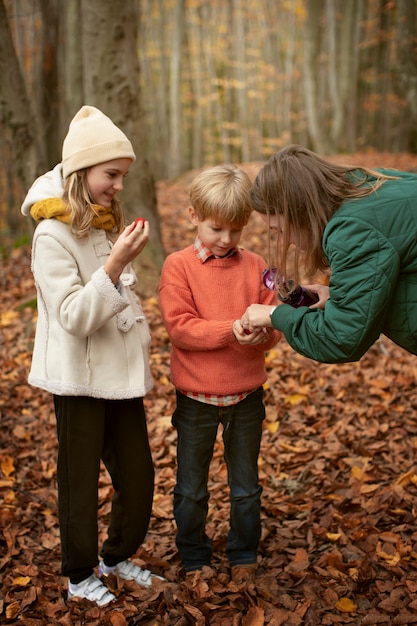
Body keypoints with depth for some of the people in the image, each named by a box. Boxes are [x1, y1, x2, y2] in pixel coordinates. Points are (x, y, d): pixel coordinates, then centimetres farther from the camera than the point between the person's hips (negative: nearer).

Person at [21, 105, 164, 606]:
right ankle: (80, 575, 26)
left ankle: (118, 556, 33)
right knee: (81, 481, 7)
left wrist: (141, 355, 13)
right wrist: (115, 265, -30)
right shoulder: (53, 235, -14)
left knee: (138, 475, 11)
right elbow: (75, 316, -21)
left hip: (121, 374, 7)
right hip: (80, 378, -7)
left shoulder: (107, 226, 10)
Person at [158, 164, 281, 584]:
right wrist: (231, 329, -27)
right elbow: (179, 327, -15)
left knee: (246, 487, 16)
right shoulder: (178, 266, -7)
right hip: (195, 397, -2)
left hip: (246, 396, 2)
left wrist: (263, 331, -24)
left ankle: (243, 556, 36)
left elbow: (272, 326, 0)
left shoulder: (254, 266, 1)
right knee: (190, 489, 13)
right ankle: (193, 558, 34)